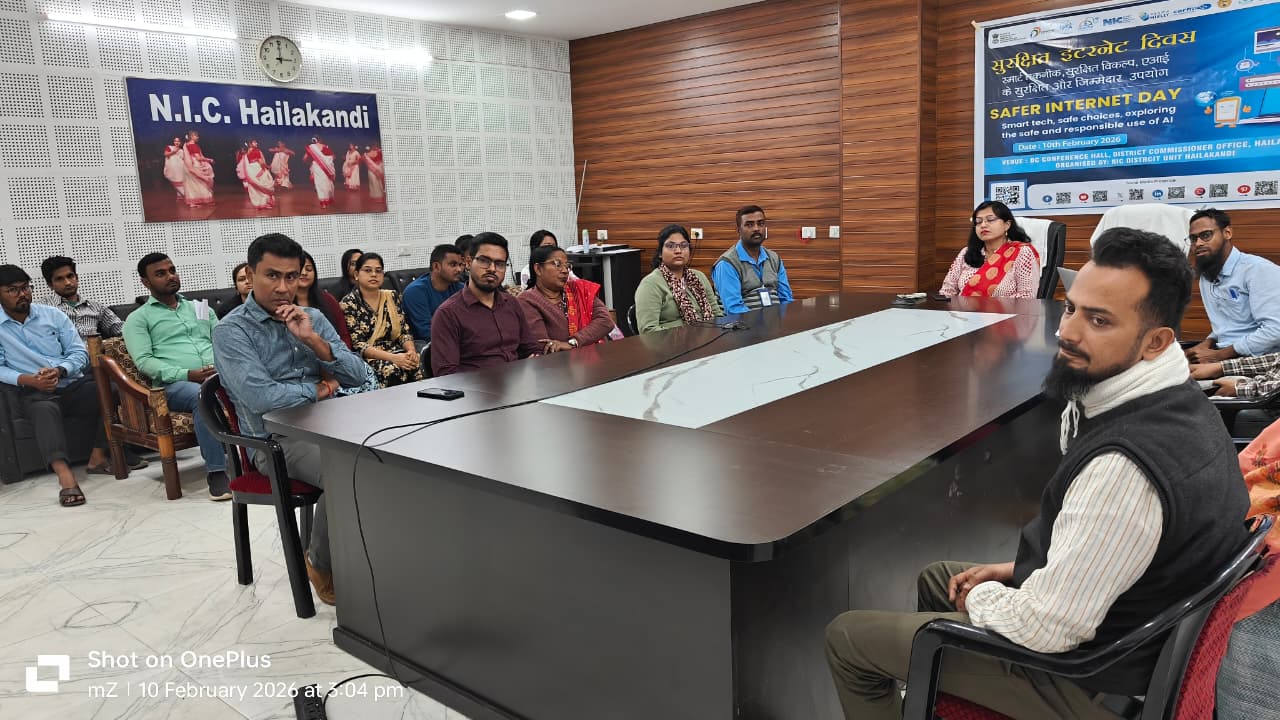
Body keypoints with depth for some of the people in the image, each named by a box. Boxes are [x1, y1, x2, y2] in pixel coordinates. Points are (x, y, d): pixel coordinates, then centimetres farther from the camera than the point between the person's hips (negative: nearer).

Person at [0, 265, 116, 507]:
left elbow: (80, 352, 6)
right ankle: (65, 475, -59)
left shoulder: (52, 314, 11)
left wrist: (59, 370, -15)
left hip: (74, 383, 3)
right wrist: (29, 380, -20)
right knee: (45, 410, -38)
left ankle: (98, 457, -22)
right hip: (35, 392, -3)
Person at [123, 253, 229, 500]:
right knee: (202, 395, -40)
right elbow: (144, 361, -1)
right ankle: (216, 471, -35)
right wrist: (187, 374, -16)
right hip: (175, 384, -3)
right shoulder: (138, 318, 13)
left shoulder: (200, 307, 27)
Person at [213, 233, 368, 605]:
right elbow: (260, 397, -19)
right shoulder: (231, 331, -5)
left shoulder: (312, 318, 13)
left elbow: (358, 375, 4)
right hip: (277, 438, -5)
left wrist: (313, 340, -9)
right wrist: (318, 389, -5)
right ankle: (321, 564, -5)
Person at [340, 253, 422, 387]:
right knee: (394, 370, -36)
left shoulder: (393, 297, 13)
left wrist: (411, 350, -13)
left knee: (419, 363, -29)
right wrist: (392, 357, -22)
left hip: (396, 353, 4)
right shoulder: (349, 303, -1)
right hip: (367, 359, -4)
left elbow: (405, 331, 11)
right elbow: (357, 344, -9)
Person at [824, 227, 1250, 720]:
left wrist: (979, 597, -9)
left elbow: (1047, 628, -29)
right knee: (936, 577, 29)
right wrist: (1020, 570, 8)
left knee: (845, 635, 2)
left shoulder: (1125, 463, -36)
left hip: (1084, 674, -9)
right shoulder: (1179, 403, -4)